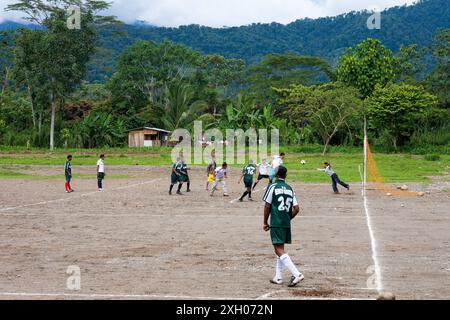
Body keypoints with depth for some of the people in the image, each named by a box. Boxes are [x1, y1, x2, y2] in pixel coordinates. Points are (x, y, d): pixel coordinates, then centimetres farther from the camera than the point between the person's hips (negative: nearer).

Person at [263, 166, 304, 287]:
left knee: (279, 250, -9)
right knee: (280, 249, 17)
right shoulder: (290, 188, 11)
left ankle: (296, 274, -21)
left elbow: (267, 206, -6)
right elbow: (296, 208, 7)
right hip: (287, 224, 7)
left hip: (276, 223, -7)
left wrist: (265, 222, 3)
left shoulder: (273, 187, -6)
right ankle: (278, 277, 19)